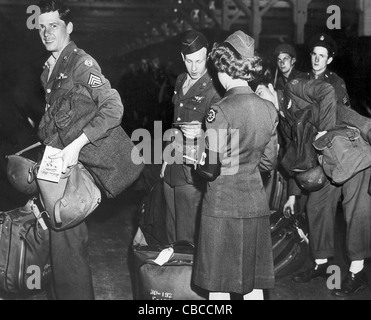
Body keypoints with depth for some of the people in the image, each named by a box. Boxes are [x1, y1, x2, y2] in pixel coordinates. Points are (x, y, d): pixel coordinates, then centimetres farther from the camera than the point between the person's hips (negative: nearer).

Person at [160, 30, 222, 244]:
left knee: (188, 237, -2)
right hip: (172, 170, 7)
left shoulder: (213, 91, -13)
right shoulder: (181, 82, 12)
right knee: (172, 234, 15)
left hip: (192, 173, -7)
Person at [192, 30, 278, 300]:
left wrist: (196, 162, 5)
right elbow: (269, 162, 9)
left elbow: (212, 169, -15)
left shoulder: (221, 111, -17)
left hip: (223, 205, -6)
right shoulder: (269, 109, 1)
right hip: (257, 203, 6)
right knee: (254, 283, 15)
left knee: (219, 285, 7)